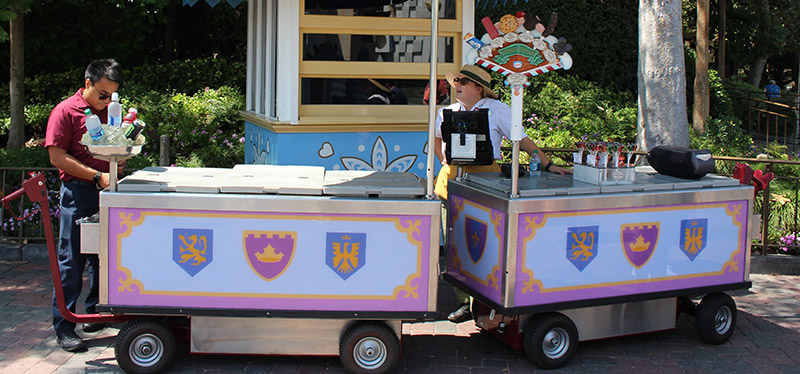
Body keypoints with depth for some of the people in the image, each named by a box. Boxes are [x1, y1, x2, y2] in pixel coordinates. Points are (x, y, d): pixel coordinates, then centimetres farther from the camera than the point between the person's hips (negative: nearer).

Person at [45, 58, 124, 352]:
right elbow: (57, 157, -12)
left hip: (106, 191, 6)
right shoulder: (65, 112, -6)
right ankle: (63, 327, 3)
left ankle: (95, 314, 27)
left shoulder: (109, 111, 14)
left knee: (102, 256, 12)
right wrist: (97, 176, -19)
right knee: (71, 260, -3)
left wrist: (119, 160, 5)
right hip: (77, 193, -6)